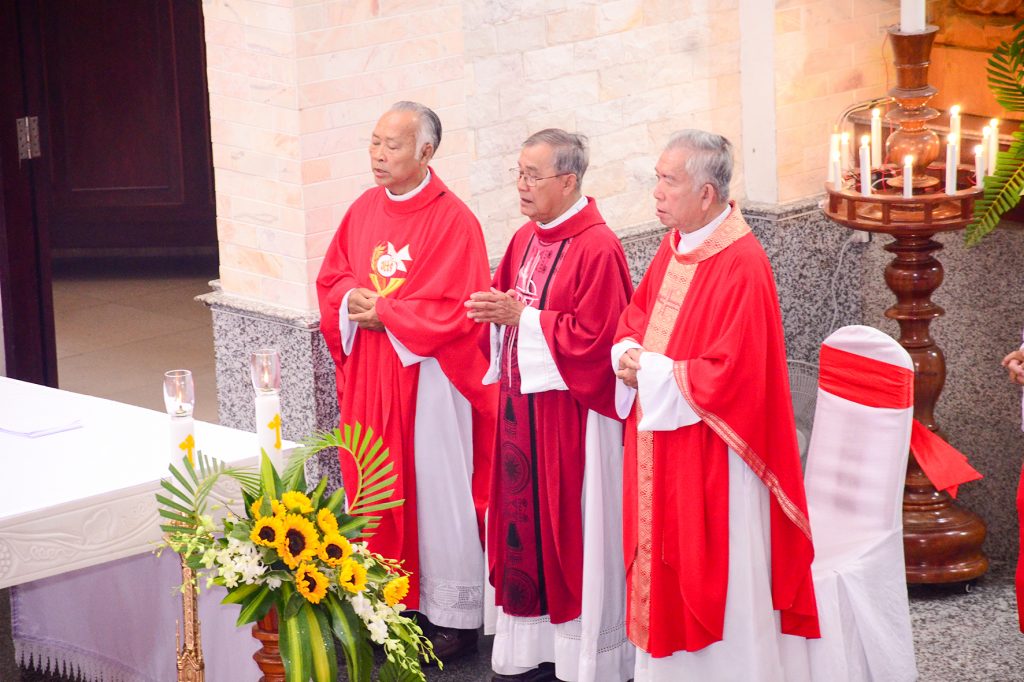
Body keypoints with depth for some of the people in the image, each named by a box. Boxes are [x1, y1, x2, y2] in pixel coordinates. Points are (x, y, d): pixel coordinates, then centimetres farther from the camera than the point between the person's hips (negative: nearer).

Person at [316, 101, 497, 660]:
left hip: (427, 377, -6)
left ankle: (452, 615, 11)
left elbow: (457, 307, -17)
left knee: (436, 491, 1)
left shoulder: (453, 220, -12)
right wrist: (352, 302, -9)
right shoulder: (363, 211, 8)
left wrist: (383, 311, -16)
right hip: (368, 377, 6)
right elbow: (331, 279, 13)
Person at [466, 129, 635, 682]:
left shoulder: (597, 249, -15)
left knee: (572, 530, 1)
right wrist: (494, 309, -4)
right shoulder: (525, 240, 10)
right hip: (522, 406, 8)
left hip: (570, 413, -8)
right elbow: (504, 310, 18)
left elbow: (594, 336, -20)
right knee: (524, 521, 11)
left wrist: (523, 315, -18)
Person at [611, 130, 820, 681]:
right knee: (662, 568, 15)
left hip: (711, 459, -8)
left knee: (716, 580, 2)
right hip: (659, 450, 8)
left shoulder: (743, 267, -20)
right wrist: (628, 354, -5)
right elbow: (636, 317, 18)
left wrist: (649, 371, -15)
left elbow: (731, 374, -25)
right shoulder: (673, 249, 7)